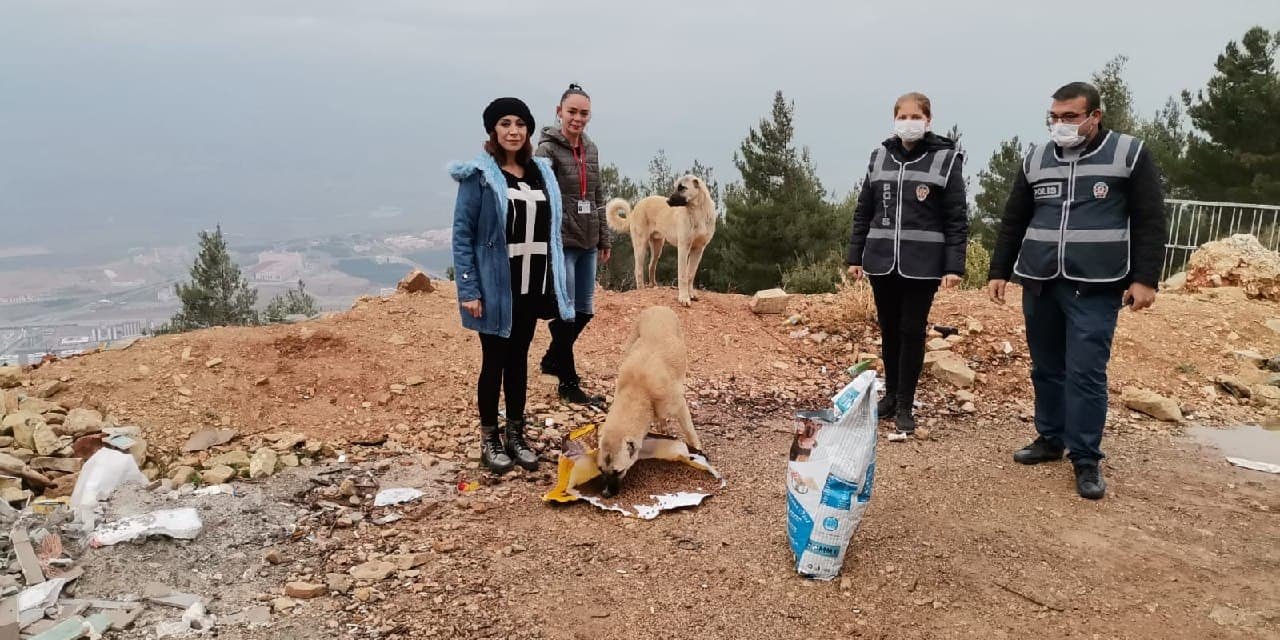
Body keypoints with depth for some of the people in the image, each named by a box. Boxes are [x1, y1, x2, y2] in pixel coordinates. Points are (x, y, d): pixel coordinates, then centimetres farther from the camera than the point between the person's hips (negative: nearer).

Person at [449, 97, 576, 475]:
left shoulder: (541, 172, 9)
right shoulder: (479, 175, -7)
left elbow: (550, 229, 12)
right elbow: (462, 234, -10)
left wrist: (554, 284, 9)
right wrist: (468, 289, -16)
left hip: (531, 285, 5)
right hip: (495, 286, -5)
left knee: (519, 359, 13)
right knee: (494, 361, 5)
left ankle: (516, 435, 25)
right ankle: (489, 439, 19)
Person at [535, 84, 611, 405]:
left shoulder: (590, 149, 11)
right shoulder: (548, 149, -9)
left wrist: (604, 239, 18)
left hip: (587, 244, 7)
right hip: (561, 243, -7)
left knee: (585, 310, 14)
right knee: (566, 313, 0)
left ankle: (552, 359, 35)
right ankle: (569, 383, 13)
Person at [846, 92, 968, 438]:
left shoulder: (946, 159, -2)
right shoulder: (880, 155, 8)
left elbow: (957, 218, -4)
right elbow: (864, 211, 11)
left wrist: (954, 266, -11)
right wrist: (855, 256, 8)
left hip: (922, 264, -3)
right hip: (881, 262, 3)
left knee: (912, 332, 1)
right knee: (889, 331, 12)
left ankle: (905, 406, 12)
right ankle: (890, 394, 28)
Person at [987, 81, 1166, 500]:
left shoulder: (1130, 154, 0)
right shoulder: (1036, 159, 10)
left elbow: (1150, 221, -2)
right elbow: (1013, 221, 14)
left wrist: (1145, 279, -9)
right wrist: (999, 272, 11)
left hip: (1095, 287, -4)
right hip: (1039, 283, 4)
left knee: (1086, 372, -6)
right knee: (1046, 368, 11)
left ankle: (1086, 459, 5)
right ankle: (1050, 439, 26)